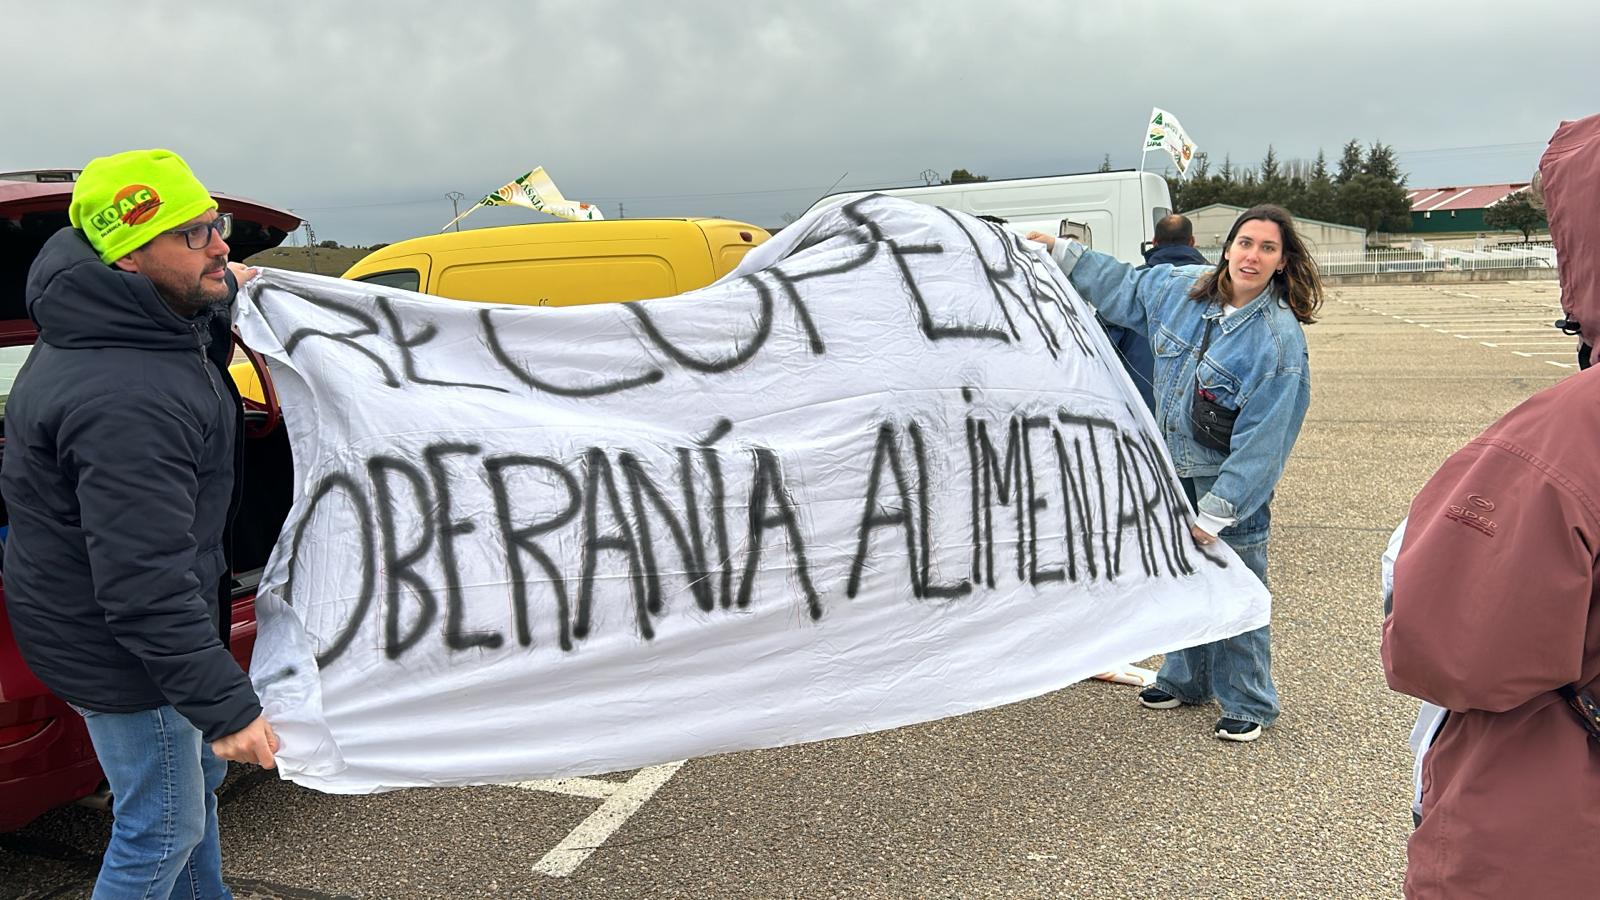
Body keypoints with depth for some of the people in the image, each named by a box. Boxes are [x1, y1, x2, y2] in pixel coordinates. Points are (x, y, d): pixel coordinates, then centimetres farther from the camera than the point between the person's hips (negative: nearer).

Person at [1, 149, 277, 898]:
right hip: (119, 649, -10)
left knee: (196, 775, 27)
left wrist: (221, 294, 15)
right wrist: (226, 706, -31)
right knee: (163, 826, 7)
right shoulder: (125, 402, -35)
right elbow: (144, 588, -34)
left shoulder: (124, 325, -3)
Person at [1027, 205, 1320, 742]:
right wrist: (1060, 253, 17)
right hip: (1173, 469, 6)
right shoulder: (1181, 288, -4)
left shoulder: (1279, 339, -21)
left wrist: (1217, 511, -21)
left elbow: (1262, 439, -21)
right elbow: (1121, 286, 17)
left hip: (1233, 484, -6)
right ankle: (1186, 680, 40)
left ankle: (1247, 705, 22)